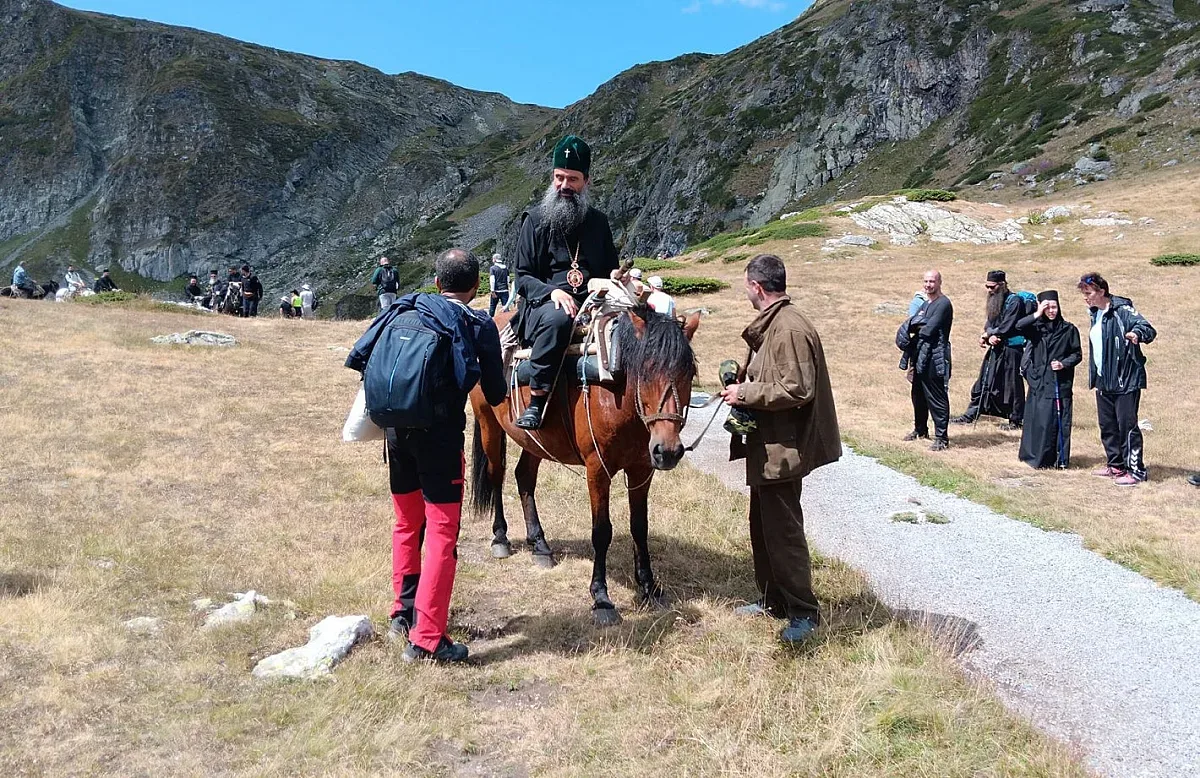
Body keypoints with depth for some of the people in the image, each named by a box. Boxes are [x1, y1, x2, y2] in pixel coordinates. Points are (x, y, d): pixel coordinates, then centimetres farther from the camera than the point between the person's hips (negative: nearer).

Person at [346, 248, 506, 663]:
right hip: (440, 434, -5)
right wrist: (483, 374, 22)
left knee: (407, 524, 21)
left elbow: (358, 357, 10)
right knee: (441, 533, 0)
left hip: (397, 430, 5)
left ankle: (404, 611, 34)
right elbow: (496, 395, 1)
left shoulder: (404, 309, 11)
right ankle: (427, 639, -1)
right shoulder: (480, 325, -1)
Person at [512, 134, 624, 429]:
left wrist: (616, 277, 0)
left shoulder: (598, 222, 19)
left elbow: (611, 267, 27)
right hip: (544, 305, -3)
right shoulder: (536, 220, 9)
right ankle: (536, 402, -33)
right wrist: (552, 291, -17)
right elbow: (523, 277, 3)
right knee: (558, 318, -41)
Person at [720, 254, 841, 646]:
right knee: (763, 525, 19)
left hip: (782, 448, -11)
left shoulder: (790, 328, -21)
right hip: (768, 445, 11)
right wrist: (743, 381, 8)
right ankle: (773, 599, 32)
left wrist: (745, 393, -20)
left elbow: (797, 390, -26)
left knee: (783, 529, -2)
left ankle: (803, 612, 10)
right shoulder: (771, 324, 12)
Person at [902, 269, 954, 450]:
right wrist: (921, 322, -13)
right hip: (920, 356, 9)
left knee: (937, 398, -6)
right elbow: (910, 324, 8)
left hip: (935, 358, -9)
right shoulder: (924, 303, 18)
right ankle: (920, 429, 35)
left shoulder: (943, 304, -10)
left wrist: (917, 326, 1)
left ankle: (941, 438, -1)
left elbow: (929, 329, -18)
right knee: (918, 395, 19)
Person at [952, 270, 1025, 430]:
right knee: (983, 382, 11)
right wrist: (987, 336, -10)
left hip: (1011, 350, -8)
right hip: (995, 349, 8)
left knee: (1011, 386, 0)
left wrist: (988, 334, -8)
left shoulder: (1014, 301, -13)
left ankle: (1016, 420, 12)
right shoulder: (995, 300, 12)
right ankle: (971, 415, 18)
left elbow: (1006, 327, -19)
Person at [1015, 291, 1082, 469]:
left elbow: (1077, 354, 7)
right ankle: (1036, 456, 11)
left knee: (1060, 421, 2)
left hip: (1061, 383, 0)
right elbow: (1019, 326, -15)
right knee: (1038, 420, 0)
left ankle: (1060, 458, 10)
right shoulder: (1036, 327, 4)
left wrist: (1063, 364, -9)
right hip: (1039, 382, 0)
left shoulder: (1069, 329, 4)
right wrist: (1037, 314, -17)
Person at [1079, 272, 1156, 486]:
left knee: (1127, 425, -4)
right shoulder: (1096, 314, 12)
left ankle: (1136, 470, 4)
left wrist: (1137, 333, -45)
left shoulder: (1122, 310, -13)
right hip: (1104, 381, 9)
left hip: (1125, 380, -9)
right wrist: (1094, 376, 19)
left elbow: (1148, 329, -24)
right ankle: (1116, 465, 26)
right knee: (1107, 426, 15)